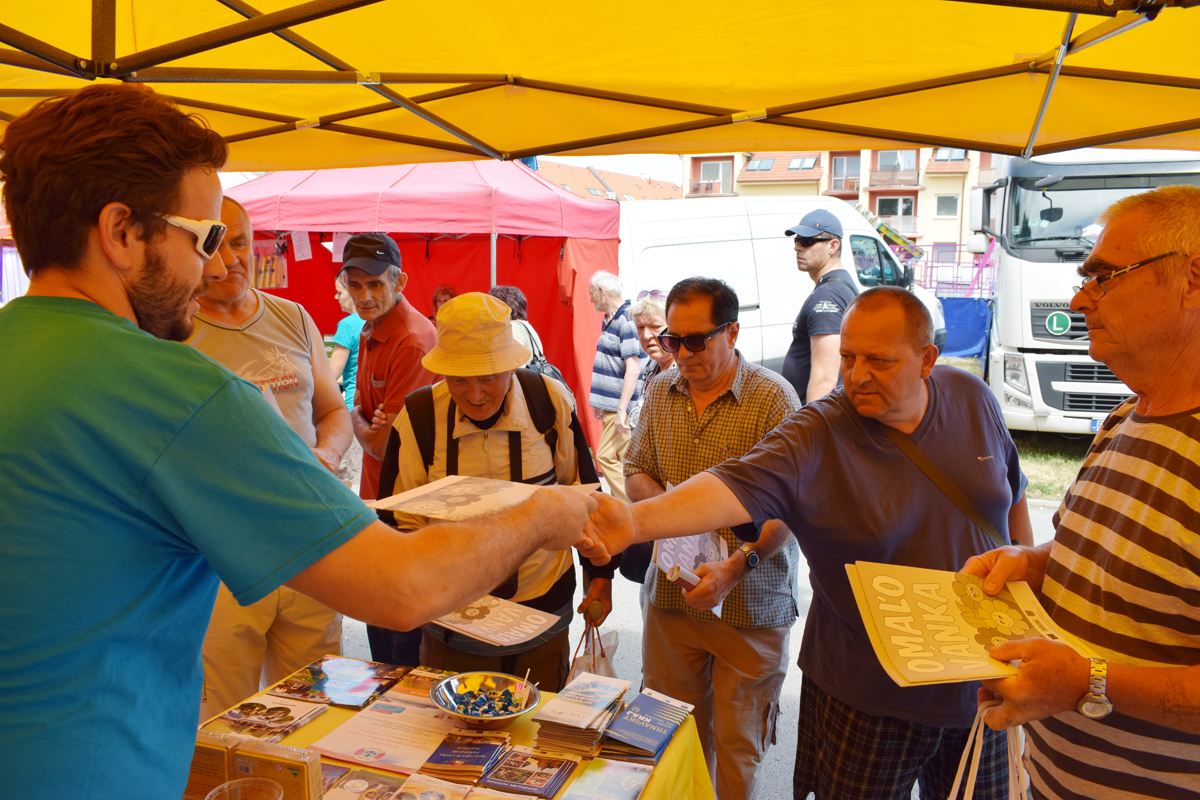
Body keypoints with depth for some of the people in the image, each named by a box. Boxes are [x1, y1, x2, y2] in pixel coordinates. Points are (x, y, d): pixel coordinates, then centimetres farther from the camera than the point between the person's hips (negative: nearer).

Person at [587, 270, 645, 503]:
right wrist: (599, 402, 23)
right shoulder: (609, 320, 15)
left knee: (606, 456, -11)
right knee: (624, 460, 11)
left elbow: (633, 369, -22)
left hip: (623, 407, -10)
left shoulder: (626, 320, -16)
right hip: (611, 404, 10)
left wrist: (622, 410, -24)